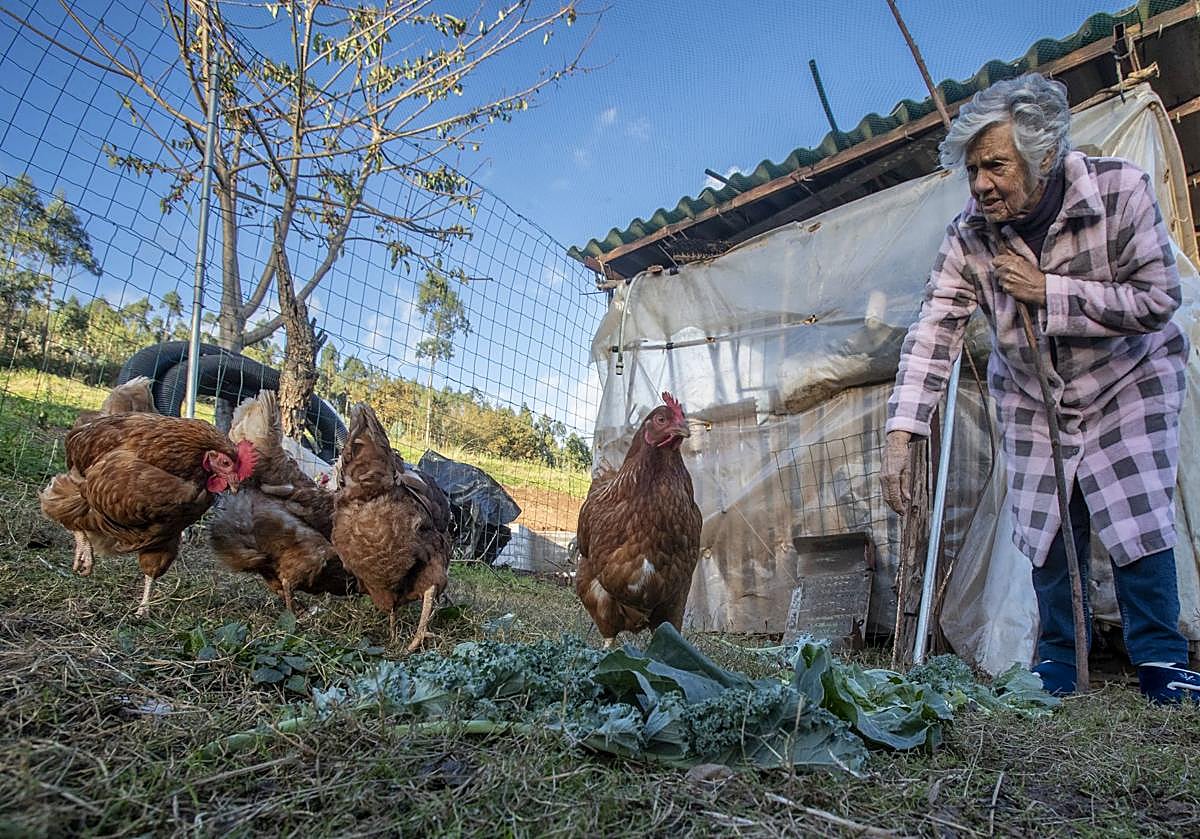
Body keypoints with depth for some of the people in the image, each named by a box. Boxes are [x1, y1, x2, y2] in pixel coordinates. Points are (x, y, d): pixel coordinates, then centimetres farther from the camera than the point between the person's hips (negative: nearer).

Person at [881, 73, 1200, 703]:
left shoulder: (1121, 190, -21)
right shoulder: (968, 237, -18)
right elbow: (933, 333, -23)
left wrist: (1047, 290, -28)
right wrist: (900, 433, -32)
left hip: (1128, 379, -1)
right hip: (1030, 397, 2)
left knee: (1137, 519, -8)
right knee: (1045, 529, 2)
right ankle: (1057, 661, 19)